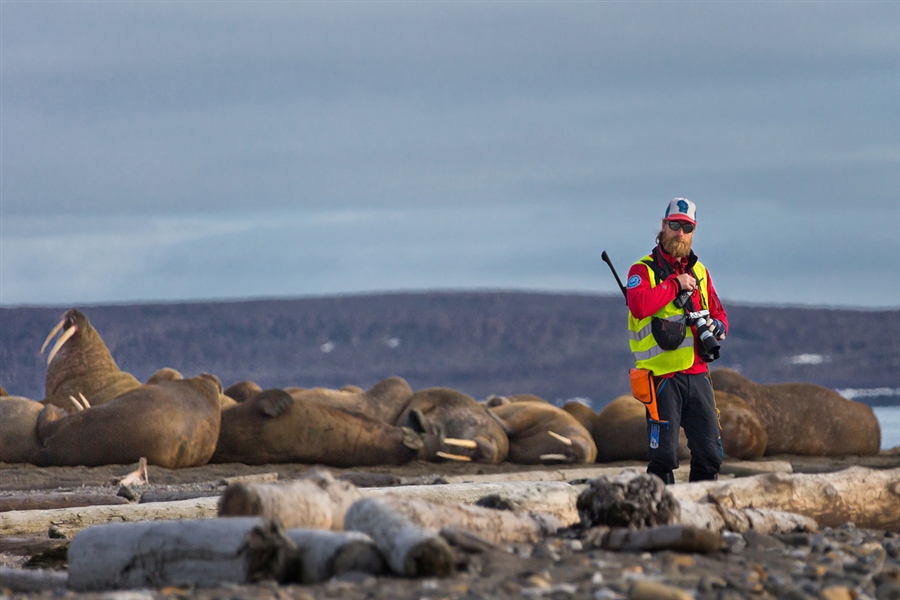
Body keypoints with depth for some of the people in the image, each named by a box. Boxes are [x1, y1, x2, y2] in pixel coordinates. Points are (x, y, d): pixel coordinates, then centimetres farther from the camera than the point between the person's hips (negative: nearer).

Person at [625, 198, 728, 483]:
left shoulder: (699, 271, 18)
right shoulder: (643, 270, -2)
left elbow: (719, 313, 24)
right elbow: (638, 305, -22)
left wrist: (716, 326, 0)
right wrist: (675, 284, -15)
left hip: (697, 374, 6)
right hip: (662, 376, -6)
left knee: (710, 453, 4)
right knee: (664, 455, -8)